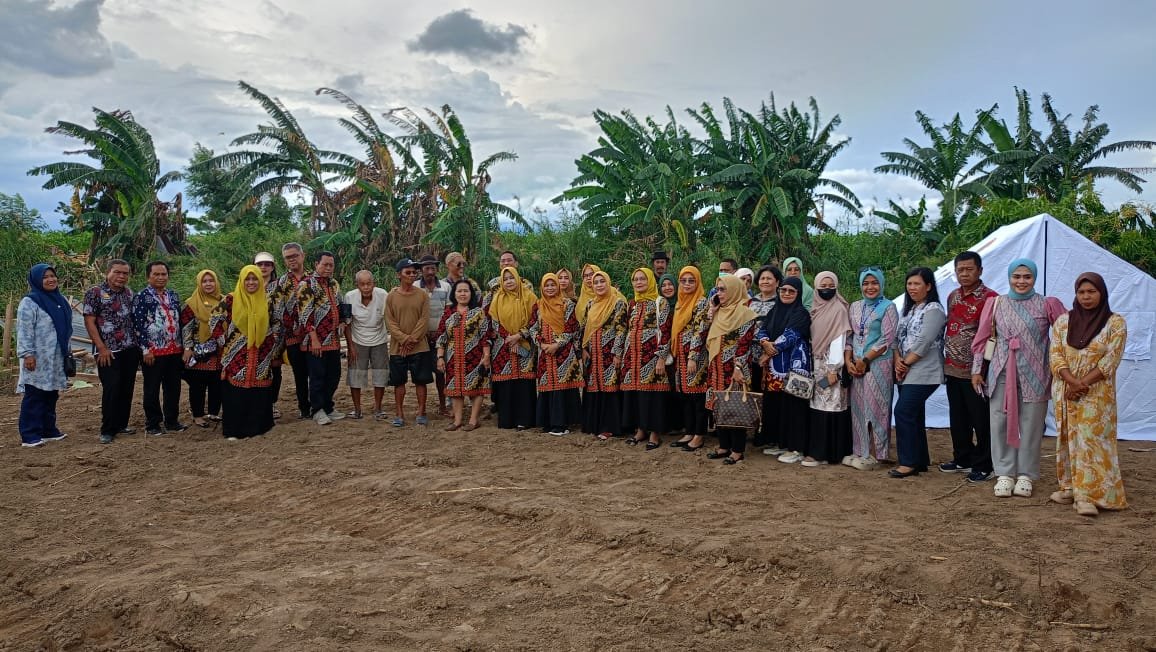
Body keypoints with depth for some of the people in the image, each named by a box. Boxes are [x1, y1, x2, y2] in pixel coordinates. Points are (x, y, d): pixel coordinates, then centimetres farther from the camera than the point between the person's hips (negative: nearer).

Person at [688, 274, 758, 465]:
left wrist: (738, 368, -21)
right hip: (716, 368, 7)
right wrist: (693, 357, 8)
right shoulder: (717, 312, 12)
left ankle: (737, 450, 5)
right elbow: (703, 334, 14)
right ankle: (724, 445, 19)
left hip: (733, 368, -7)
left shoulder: (744, 313, -9)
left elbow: (745, 343, -15)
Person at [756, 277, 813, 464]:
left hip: (793, 365, -7)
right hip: (774, 367, 7)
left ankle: (796, 448, 0)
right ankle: (778, 442, 22)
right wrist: (765, 343, -15)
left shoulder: (801, 313, -5)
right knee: (773, 403, 9)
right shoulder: (774, 311, 14)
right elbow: (761, 330, 7)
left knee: (792, 404, -6)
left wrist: (771, 351, -12)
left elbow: (790, 336, -15)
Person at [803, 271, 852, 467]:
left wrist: (833, 369, -19)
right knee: (816, 406, 8)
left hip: (830, 364, -7)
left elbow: (838, 339, -14)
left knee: (828, 407, -6)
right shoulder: (815, 308, 12)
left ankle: (823, 453, -3)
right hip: (816, 363, 7)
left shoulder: (839, 309, -8)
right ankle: (815, 449, 14)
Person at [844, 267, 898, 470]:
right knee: (857, 407, 7)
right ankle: (860, 451, 15)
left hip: (878, 365, -5)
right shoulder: (855, 307, 12)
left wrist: (865, 360, -12)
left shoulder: (888, 307, -3)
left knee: (874, 407, -4)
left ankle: (874, 455, 3)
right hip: (856, 365, 5)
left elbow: (887, 339, -10)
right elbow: (849, 336, 12)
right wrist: (848, 360, -2)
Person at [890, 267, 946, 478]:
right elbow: (898, 338, 13)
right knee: (914, 415, 10)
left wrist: (905, 363, -11)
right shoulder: (909, 309, 17)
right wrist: (898, 361, -3)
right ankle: (920, 461, 17)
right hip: (907, 372, 8)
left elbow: (922, 343, -17)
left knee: (903, 412, -14)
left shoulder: (933, 310, -10)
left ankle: (909, 462, -6)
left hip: (923, 373, -8)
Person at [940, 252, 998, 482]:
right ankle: (962, 459, 27)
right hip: (953, 369, 7)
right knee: (958, 419, 15)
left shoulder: (989, 298, -10)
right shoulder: (952, 297, 12)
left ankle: (983, 466, 12)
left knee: (980, 420, 2)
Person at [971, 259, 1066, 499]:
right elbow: (981, 338, 10)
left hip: (1033, 374, -1)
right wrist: (976, 369, 8)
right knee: (1000, 423, 2)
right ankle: (1004, 474, 12)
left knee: (1031, 425, 3)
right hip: (1001, 373, 2)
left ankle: (1025, 475, 15)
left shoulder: (1047, 305, 2)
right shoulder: (995, 304, 7)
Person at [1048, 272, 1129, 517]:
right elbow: (1055, 355, 1)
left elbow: (1110, 360, -7)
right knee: (1068, 439, 7)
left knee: (1091, 440, -8)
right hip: (1065, 392, 3)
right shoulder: (1063, 320, 7)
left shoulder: (1115, 323, -1)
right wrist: (1072, 382, -15)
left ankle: (1088, 496, -9)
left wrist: (1082, 384, -15)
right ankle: (1069, 487, 16)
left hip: (1097, 394, -3)